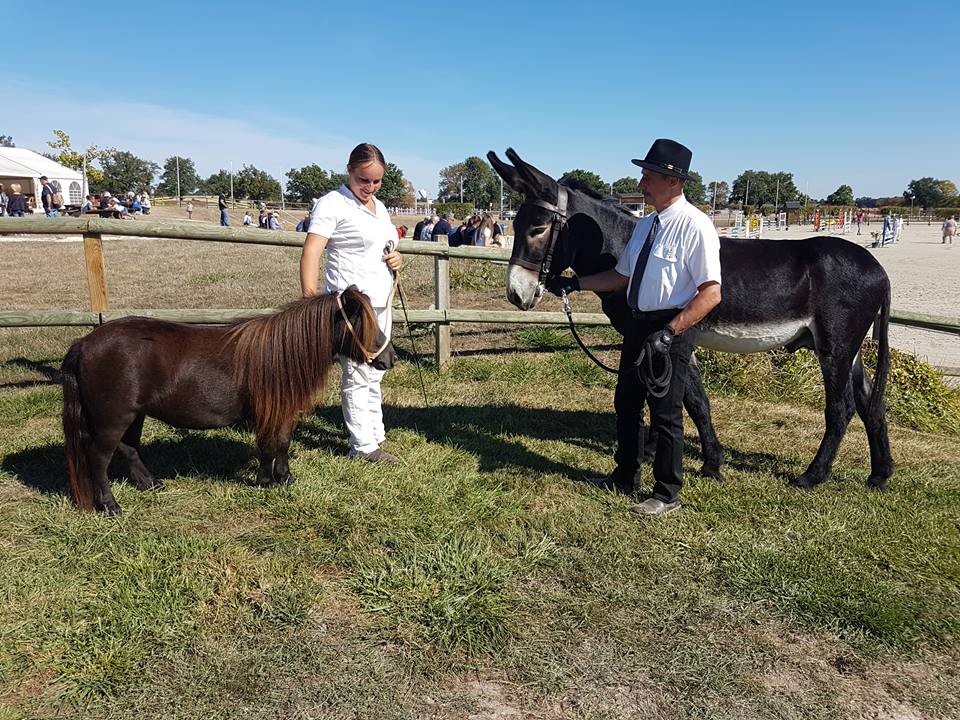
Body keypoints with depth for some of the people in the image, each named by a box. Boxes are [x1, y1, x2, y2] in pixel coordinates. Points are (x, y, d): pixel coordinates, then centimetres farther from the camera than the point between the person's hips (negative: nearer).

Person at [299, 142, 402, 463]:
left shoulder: (379, 207, 14)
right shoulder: (332, 204, -11)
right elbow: (311, 251, -20)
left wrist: (397, 259, 4)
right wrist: (309, 298, -30)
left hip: (380, 303, 8)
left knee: (374, 375, 17)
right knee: (358, 376, -2)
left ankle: (375, 434, 29)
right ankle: (364, 445, 7)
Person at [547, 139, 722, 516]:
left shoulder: (695, 226, -16)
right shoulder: (646, 224, 9)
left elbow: (711, 293, -21)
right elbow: (621, 276, 17)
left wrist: (669, 332, -27)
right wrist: (575, 283, 8)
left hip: (673, 329, -8)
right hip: (639, 323, 8)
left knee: (666, 413, 3)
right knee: (626, 402, 17)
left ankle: (667, 494, 21)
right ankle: (624, 477, 36)